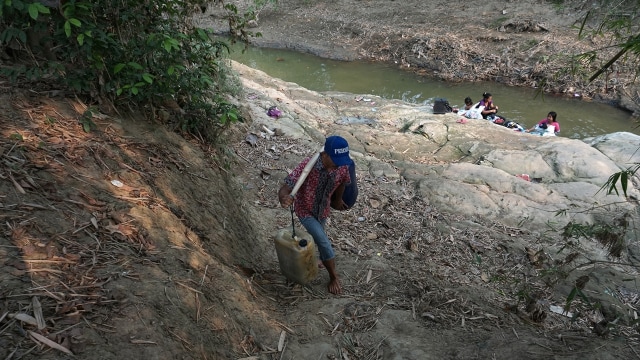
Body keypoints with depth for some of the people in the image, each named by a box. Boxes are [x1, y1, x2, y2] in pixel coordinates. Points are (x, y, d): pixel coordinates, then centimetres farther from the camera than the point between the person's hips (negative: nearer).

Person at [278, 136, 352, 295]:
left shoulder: (343, 166, -22)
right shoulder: (307, 166, -37)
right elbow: (284, 189, -39)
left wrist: (338, 200, 19)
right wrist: (283, 198, -63)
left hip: (323, 210, 5)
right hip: (306, 210, -5)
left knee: (317, 239, 28)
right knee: (324, 244, -11)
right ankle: (334, 277, 14)